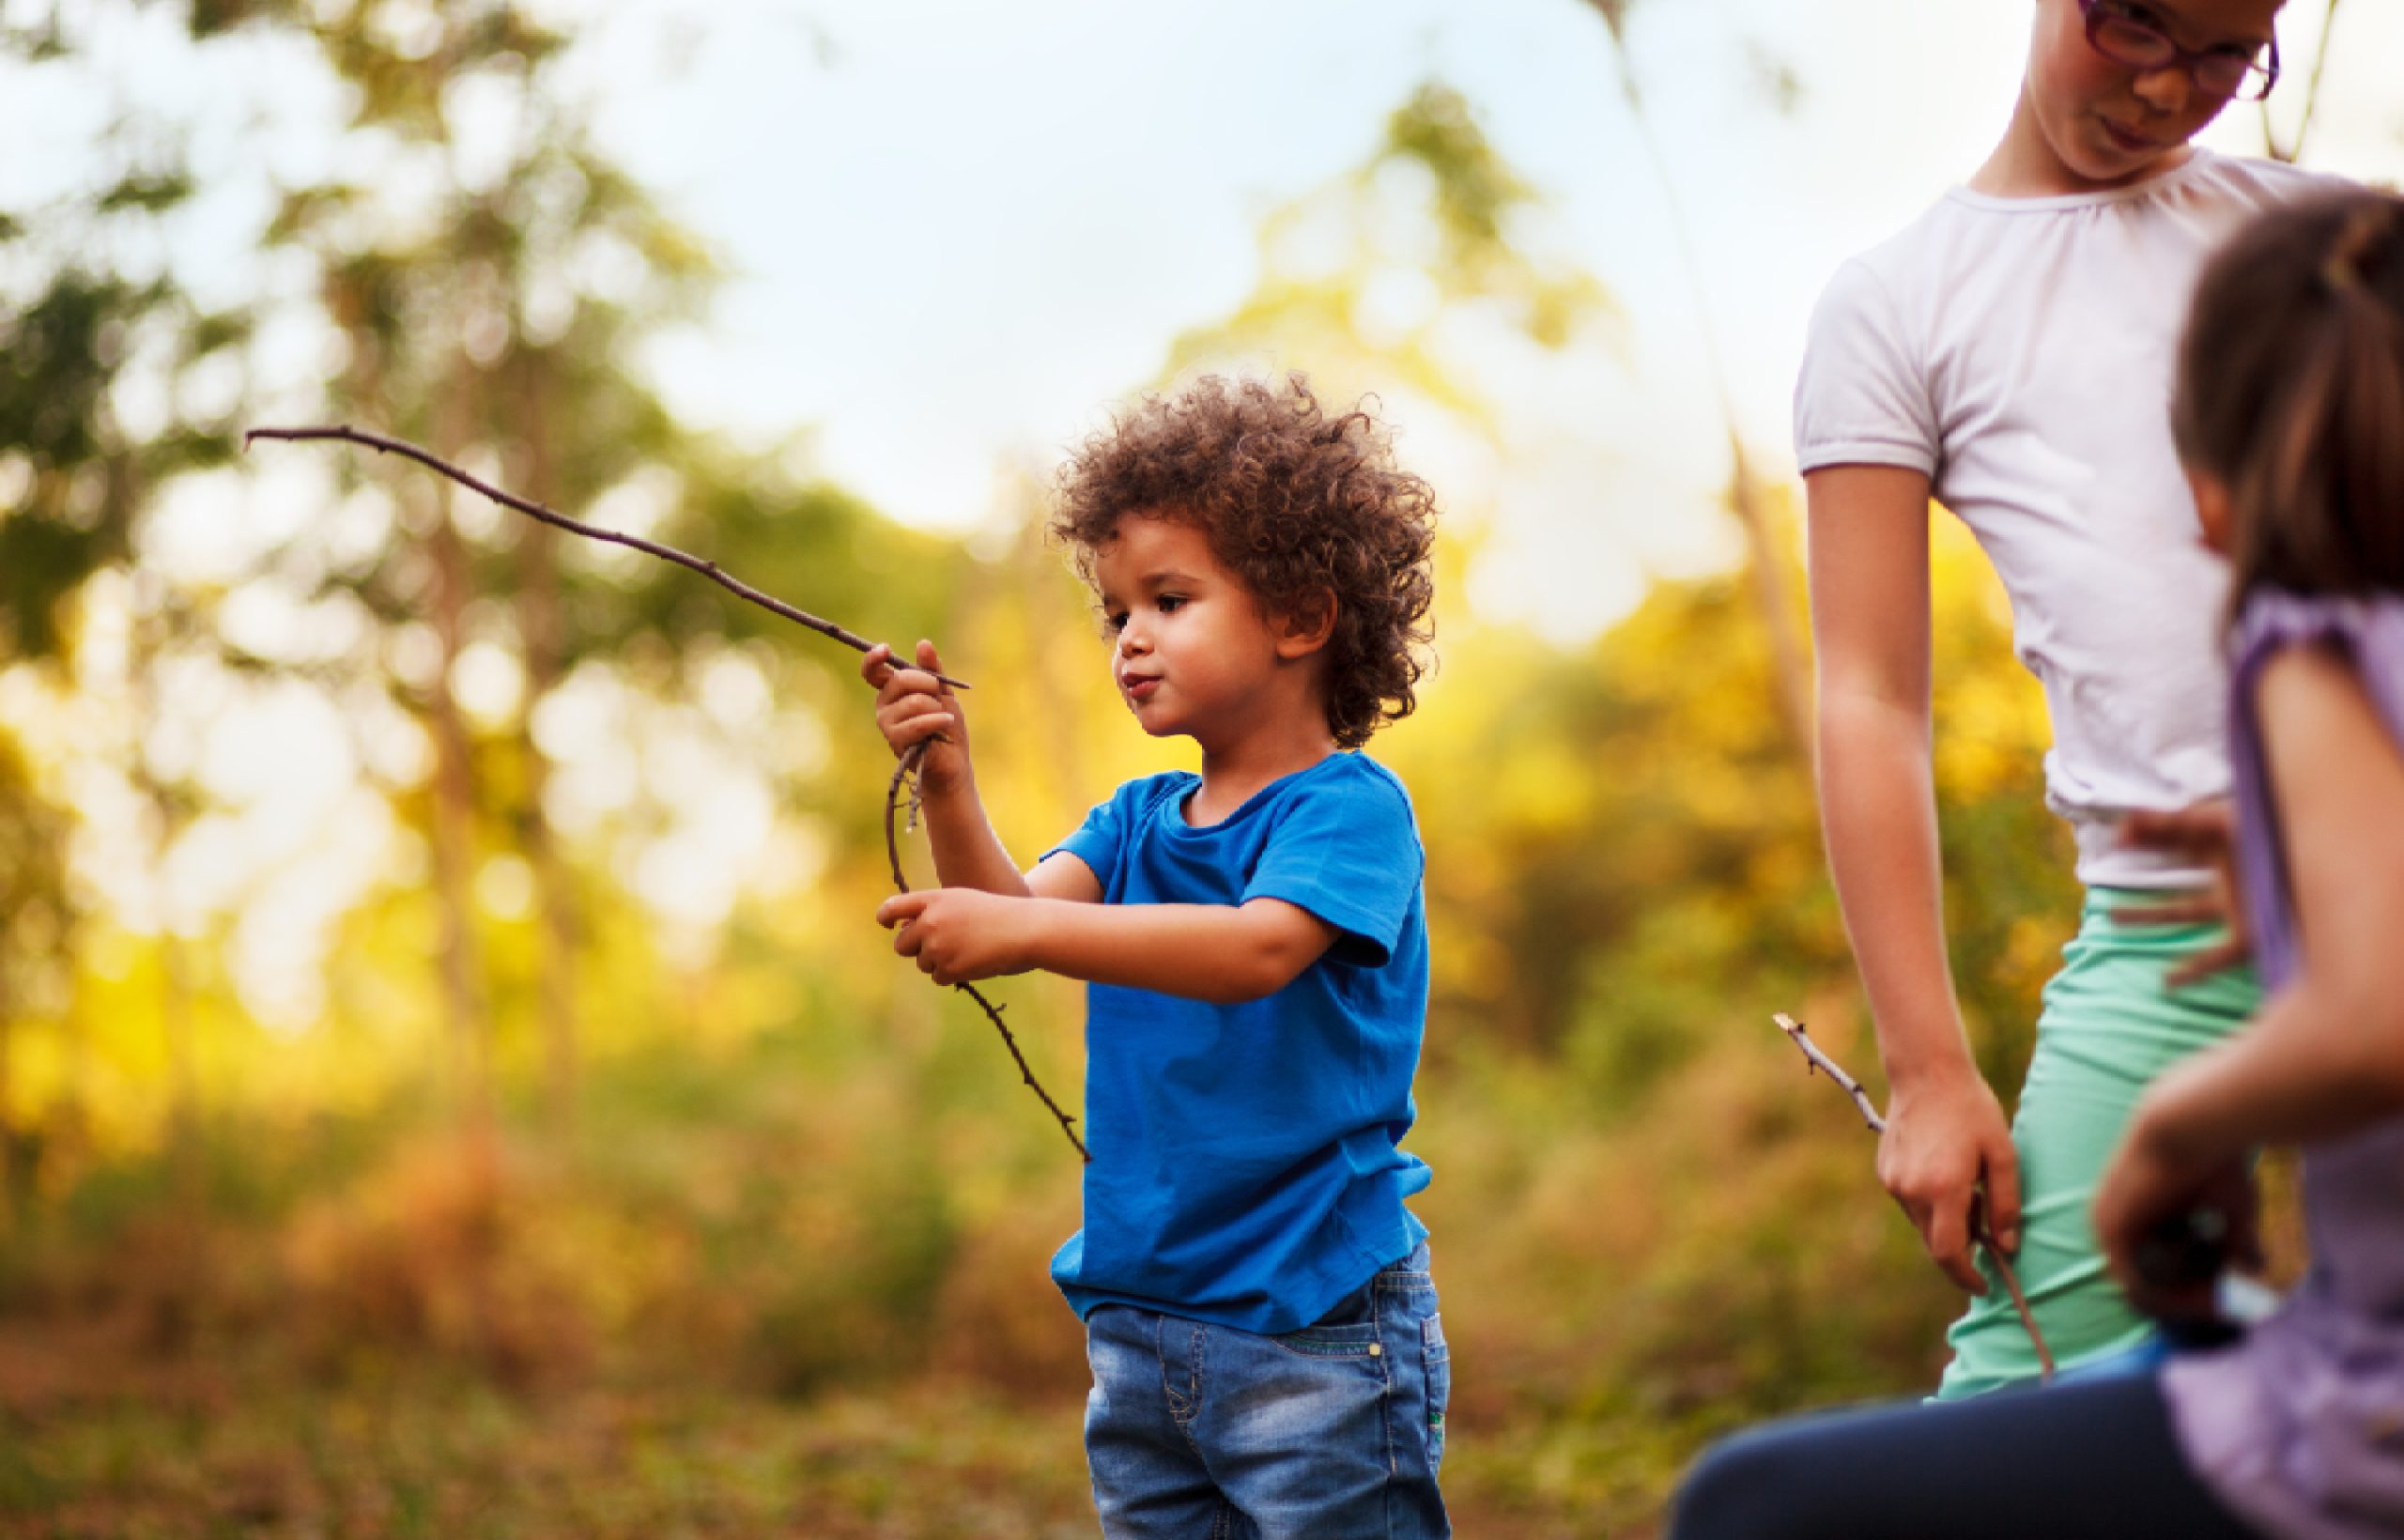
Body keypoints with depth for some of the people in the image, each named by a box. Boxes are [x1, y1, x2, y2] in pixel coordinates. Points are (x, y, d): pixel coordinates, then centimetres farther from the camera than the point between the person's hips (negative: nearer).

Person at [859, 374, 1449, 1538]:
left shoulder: (1350, 806, -9)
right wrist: (948, 790, -23)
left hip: (1314, 1326, -6)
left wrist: (1028, 931, -36)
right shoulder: (1136, 821, 12)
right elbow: (1016, 907, -5)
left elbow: (1259, 948, -27)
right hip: (1140, 1328, 7)